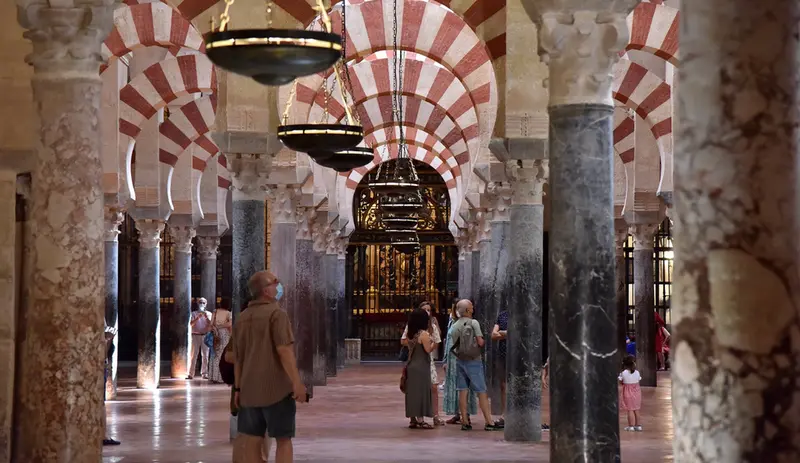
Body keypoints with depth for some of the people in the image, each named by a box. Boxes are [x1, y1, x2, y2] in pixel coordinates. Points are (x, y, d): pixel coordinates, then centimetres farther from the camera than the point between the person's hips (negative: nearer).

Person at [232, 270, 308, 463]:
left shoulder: (242, 318, 14)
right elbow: (284, 350, -19)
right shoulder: (276, 313, -10)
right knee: (283, 439, -2)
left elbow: (238, 358, 16)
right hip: (276, 388, -7)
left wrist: (238, 388, 20)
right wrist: (297, 383, -20)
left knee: (252, 440, 7)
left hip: (250, 389, 7)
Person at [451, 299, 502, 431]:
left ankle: (465, 422, 6)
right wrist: (484, 341, 6)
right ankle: (489, 422, -3)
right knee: (482, 392, -2)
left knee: (462, 391, 5)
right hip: (473, 361, -5)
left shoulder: (455, 326, 5)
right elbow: (480, 342, -14)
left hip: (460, 360, 5)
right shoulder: (473, 323, -11)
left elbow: (455, 345, 7)